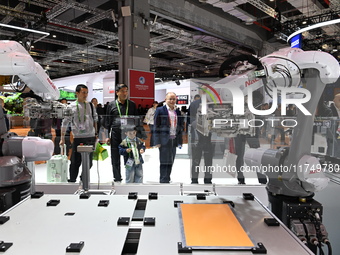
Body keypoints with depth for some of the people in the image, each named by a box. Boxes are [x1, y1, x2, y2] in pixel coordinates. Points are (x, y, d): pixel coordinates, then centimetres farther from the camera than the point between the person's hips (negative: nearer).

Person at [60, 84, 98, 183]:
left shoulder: (91, 106, 10)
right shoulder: (71, 107, 2)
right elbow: (65, 123, 3)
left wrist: (96, 133, 14)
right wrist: (62, 138, 1)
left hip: (90, 137, 3)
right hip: (78, 137, -2)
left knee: (89, 161, 8)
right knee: (75, 161, 0)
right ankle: (72, 180, 17)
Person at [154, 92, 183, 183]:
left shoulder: (178, 112, 14)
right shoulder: (160, 110, -1)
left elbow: (180, 127, 17)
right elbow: (156, 127, -4)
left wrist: (180, 141, 10)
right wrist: (157, 141, -11)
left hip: (174, 140, 5)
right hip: (164, 140, -5)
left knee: (170, 162, 9)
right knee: (164, 162, -3)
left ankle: (167, 180, 19)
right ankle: (163, 181, 5)